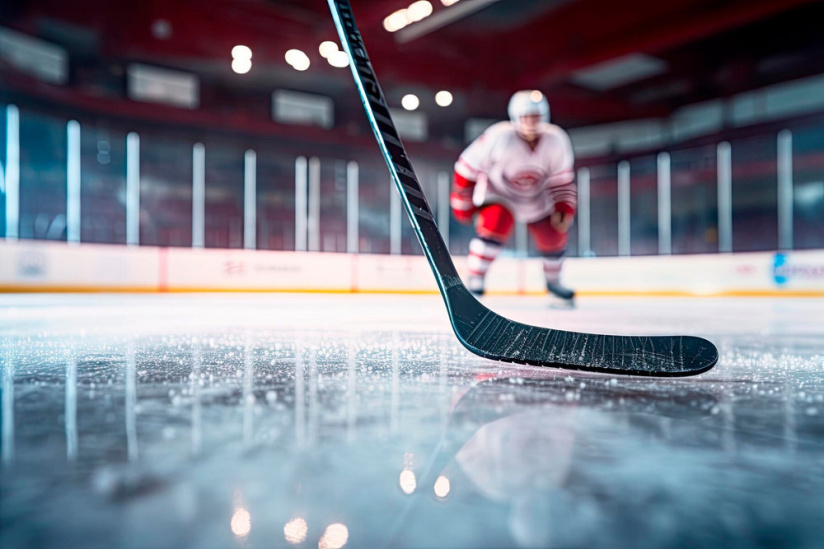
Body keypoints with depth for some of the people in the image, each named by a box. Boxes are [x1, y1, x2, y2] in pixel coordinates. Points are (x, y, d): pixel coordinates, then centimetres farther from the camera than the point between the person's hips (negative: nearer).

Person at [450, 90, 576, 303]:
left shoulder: (557, 140, -19)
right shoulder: (498, 137, -30)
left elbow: (562, 181, -4)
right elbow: (468, 167, -19)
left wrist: (565, 209, -13)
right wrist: (462, 201, -13)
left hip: (536, 198, 4)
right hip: (497, 192, -4)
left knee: (555, 235, 3)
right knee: (494, 225, -29)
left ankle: (553, 282, 33)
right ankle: (474, 283, -16)